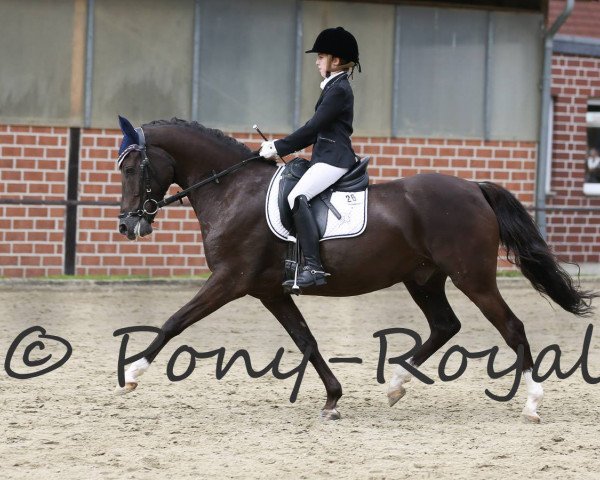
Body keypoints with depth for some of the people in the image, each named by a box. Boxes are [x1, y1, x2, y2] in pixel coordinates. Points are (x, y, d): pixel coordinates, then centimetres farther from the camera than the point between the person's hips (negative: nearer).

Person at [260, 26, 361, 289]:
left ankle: (312, 267, -36)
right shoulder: (334, 87, 20)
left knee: (297, 197, -28)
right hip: (326, 156, 11)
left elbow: (312, 129, -16)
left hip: (333, 159, -11)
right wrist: (278, 145, 14)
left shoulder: (339, 90, -12)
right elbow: (315, 131, 22)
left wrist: (278, 148, -11)